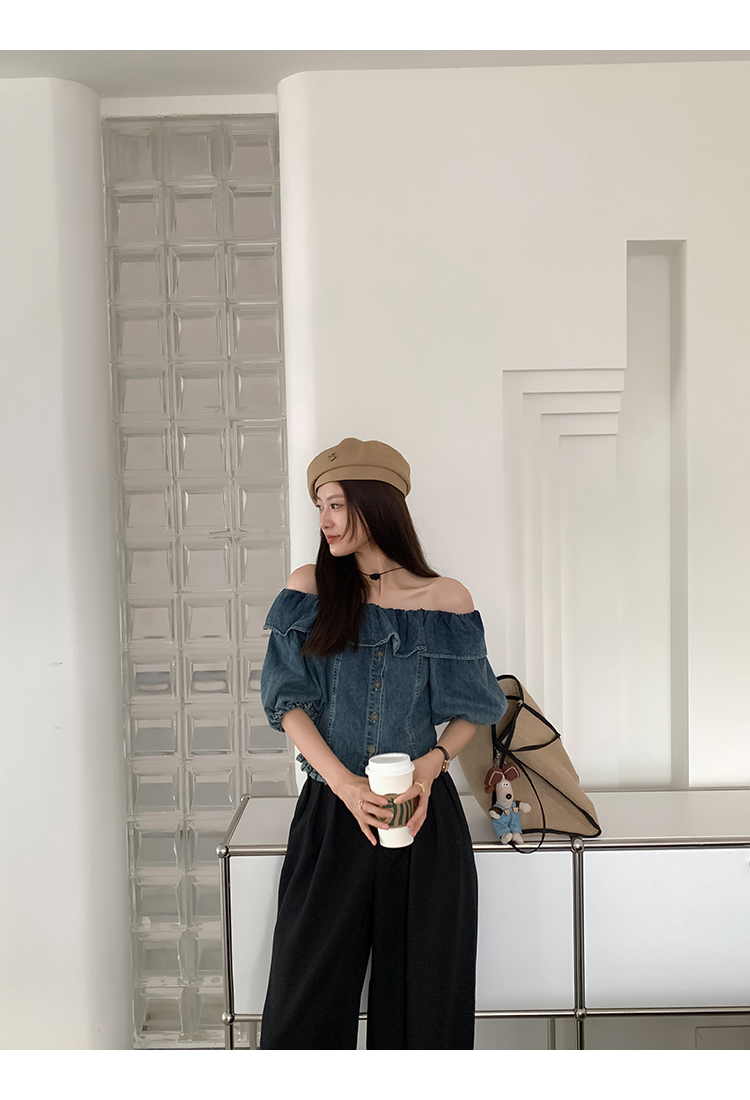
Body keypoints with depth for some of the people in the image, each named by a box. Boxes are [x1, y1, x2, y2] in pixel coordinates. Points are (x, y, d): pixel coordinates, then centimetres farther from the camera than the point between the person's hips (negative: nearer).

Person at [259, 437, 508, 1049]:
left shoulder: (446, 600, 0)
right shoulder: (310, 590, 2)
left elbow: (471, 710, 6)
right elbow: (289, 701, -1)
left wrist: (432, 763, -13)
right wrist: (343, 781, -14)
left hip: (425, 816, 0)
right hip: (330, 813, 1)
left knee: (424, 999, 8)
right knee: (308, 1000, 7)